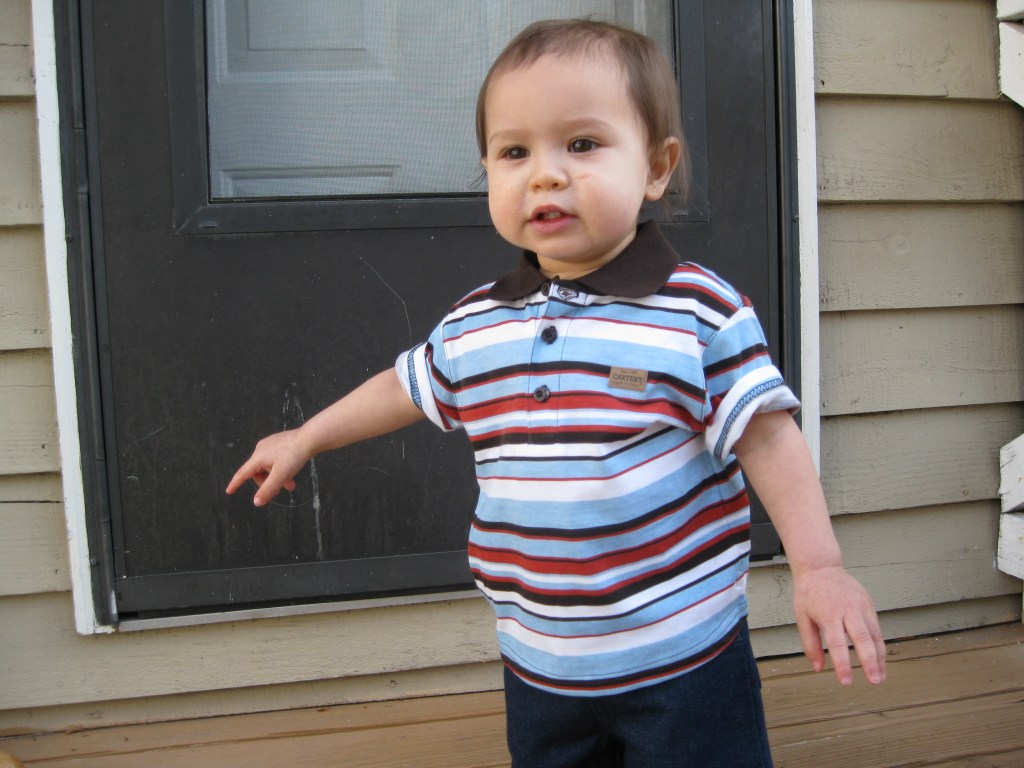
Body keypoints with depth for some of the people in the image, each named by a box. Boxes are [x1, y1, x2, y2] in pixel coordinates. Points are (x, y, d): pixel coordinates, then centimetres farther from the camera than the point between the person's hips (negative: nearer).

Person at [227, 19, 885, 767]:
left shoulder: (700, 311, -14)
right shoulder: (472, 326, -1)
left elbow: (765, 434, -12)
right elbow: (406, 386, 16)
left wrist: (819, 565, -18)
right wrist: (307, 438, 25)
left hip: (684, 651, -4)